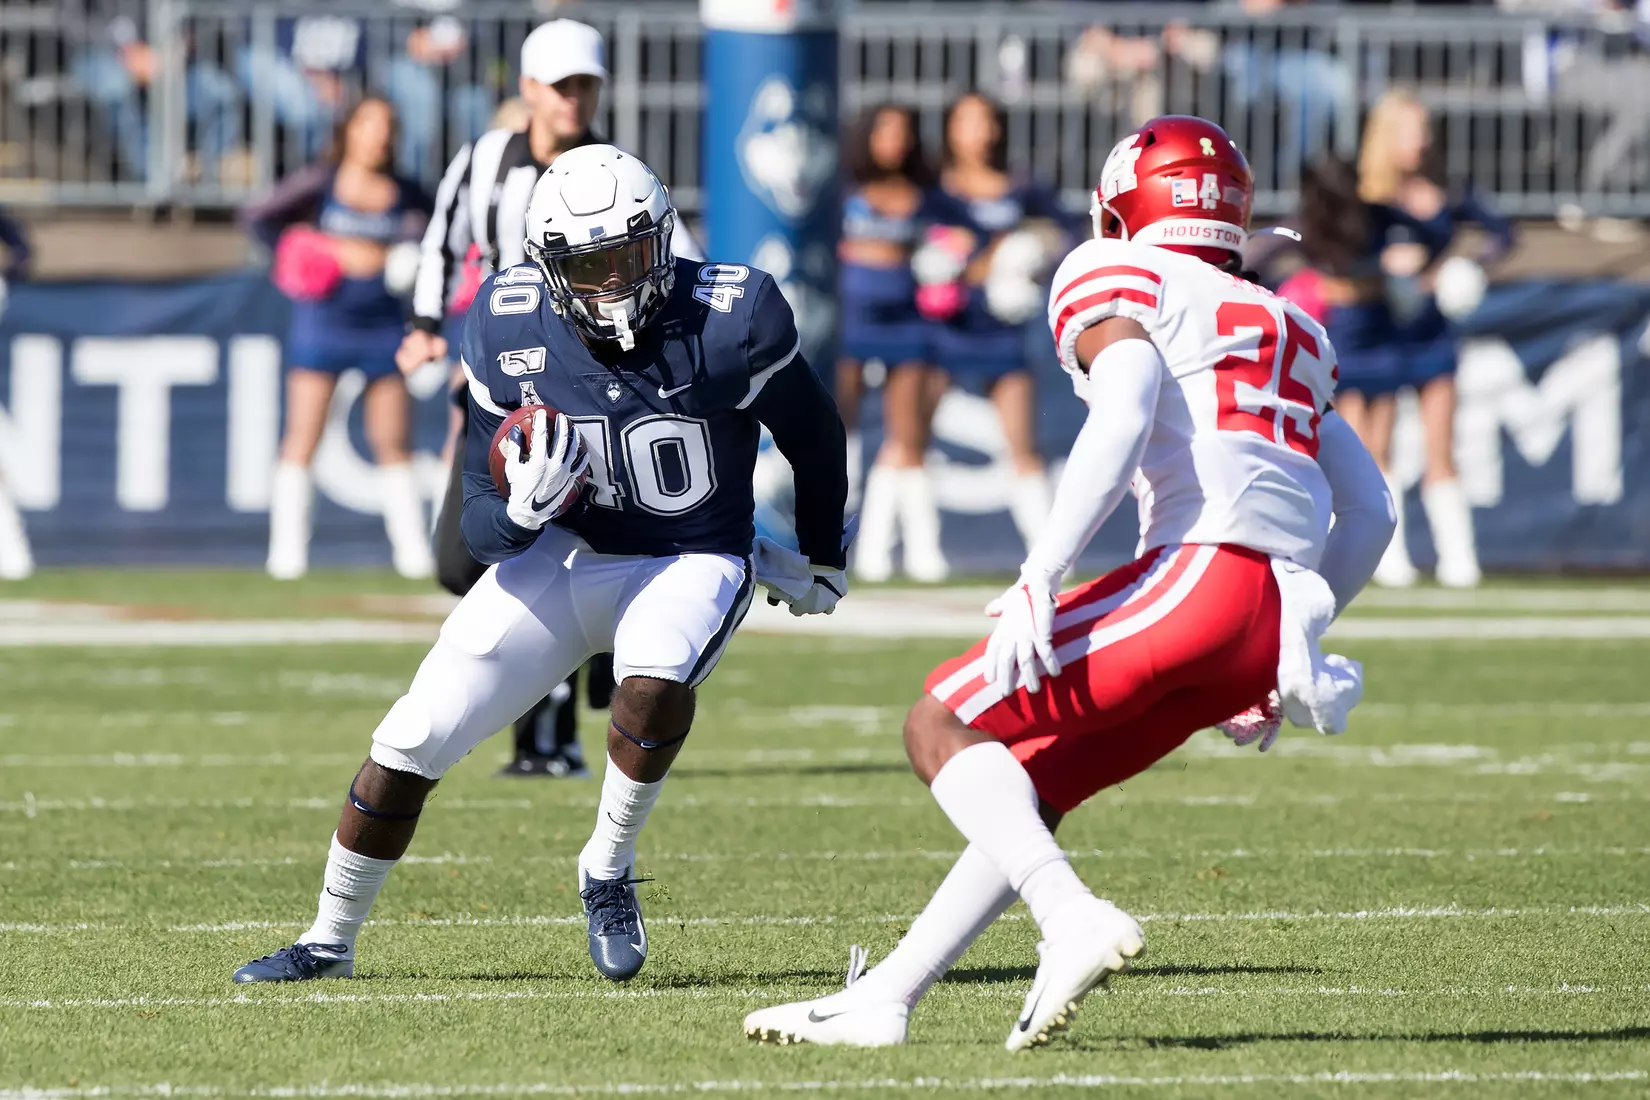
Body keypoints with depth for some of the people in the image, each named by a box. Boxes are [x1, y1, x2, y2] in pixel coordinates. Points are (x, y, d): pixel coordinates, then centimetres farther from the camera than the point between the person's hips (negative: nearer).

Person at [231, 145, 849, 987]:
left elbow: (814, 435, -1)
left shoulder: (726, 325, -23)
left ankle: (608, 872, -9)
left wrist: (822, 561, 13)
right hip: (562, 553, 3)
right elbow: (483, 531, -9)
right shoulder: (512, 333, -15)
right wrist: (520, 511, -33)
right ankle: (330, 940, 15)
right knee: (413, 738, -6)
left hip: (691, 561, -2)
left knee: (655, 684, -36)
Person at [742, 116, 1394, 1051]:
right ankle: (884, 1000, 14)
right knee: (1029, 787, 17)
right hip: (1278, 607, 8)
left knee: (944, 728, -1)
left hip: (1200, 569, -8)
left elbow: (1125, 414, -11)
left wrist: (1039, 578, -17)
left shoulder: (1118, 279, 9)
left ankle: (1074, 920, -19)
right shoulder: (1285, 328, 31)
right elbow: (1369, 513, 27)